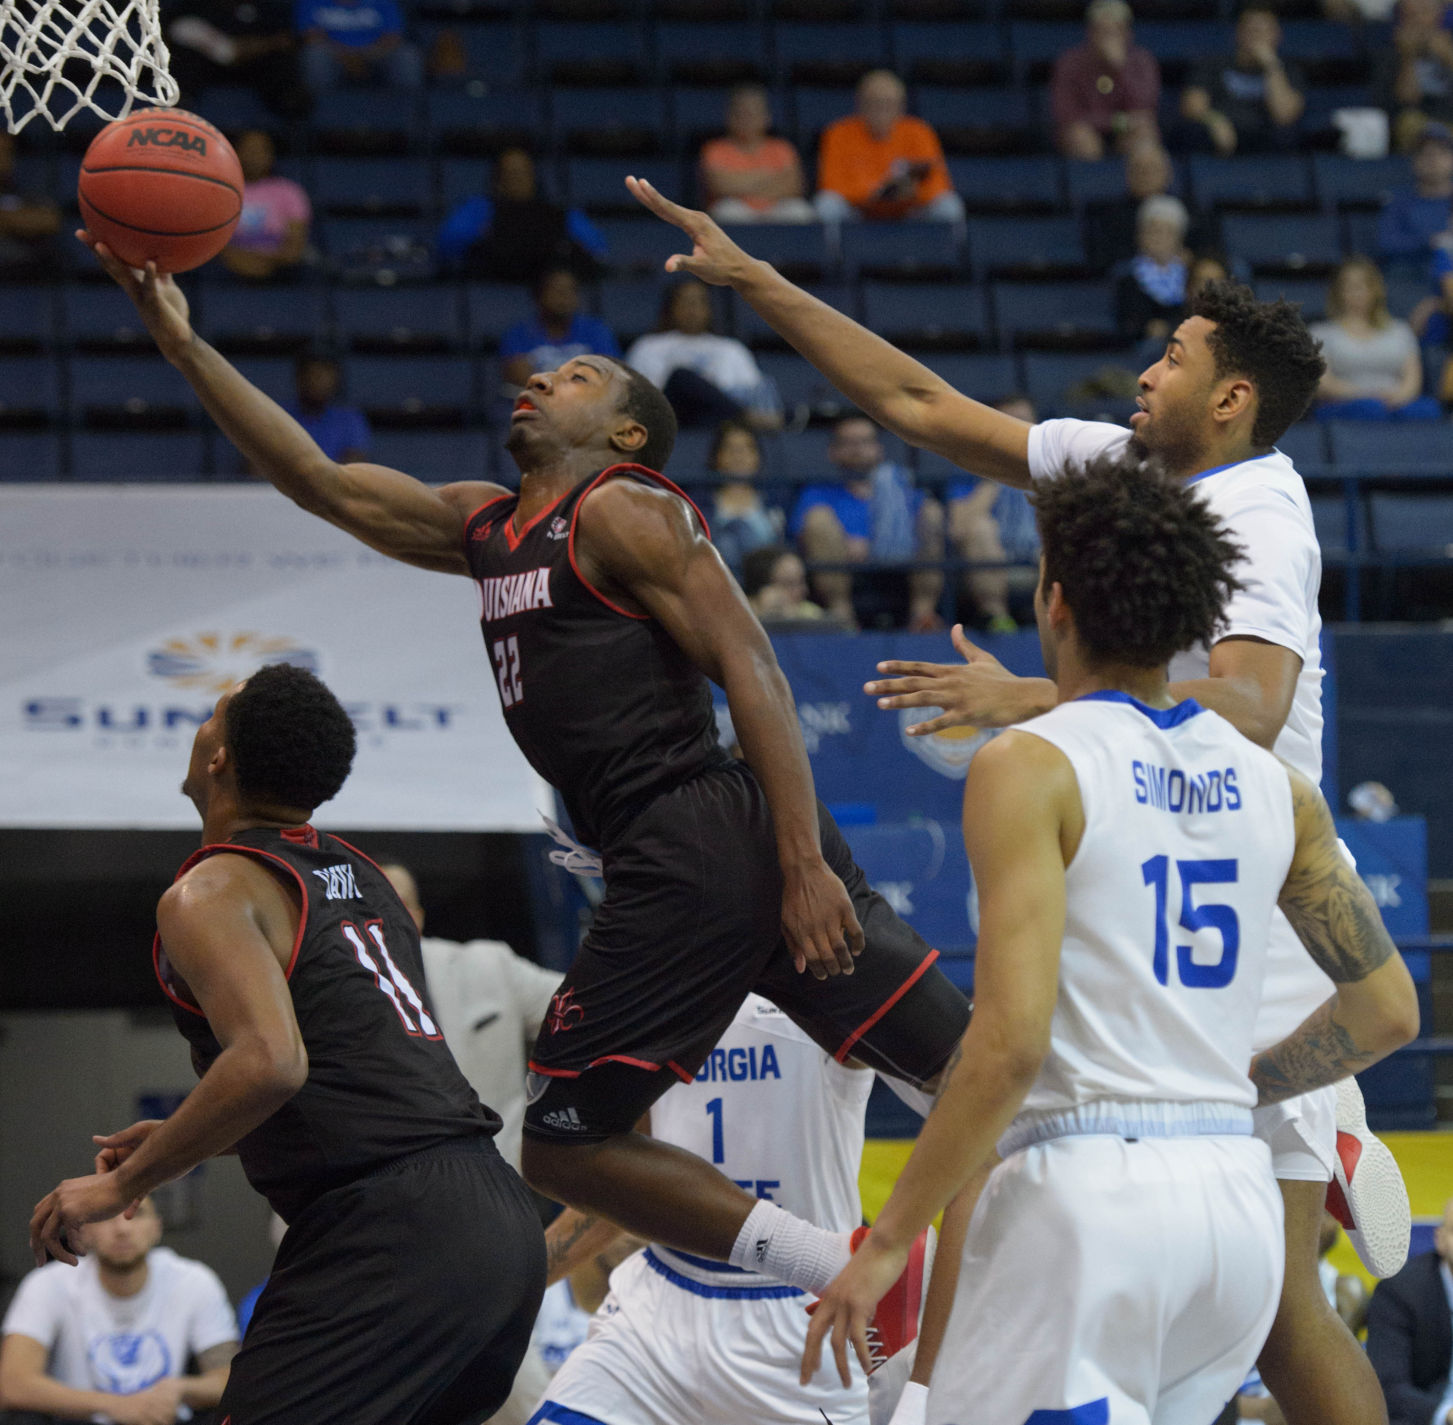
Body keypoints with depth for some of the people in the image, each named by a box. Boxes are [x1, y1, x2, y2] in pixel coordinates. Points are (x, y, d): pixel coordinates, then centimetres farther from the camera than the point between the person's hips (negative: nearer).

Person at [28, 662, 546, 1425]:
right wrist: (179, 1140, 34)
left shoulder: (209, 894, -6)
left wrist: (124, 1184, -12)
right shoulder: (362, 877, 21)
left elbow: (269, 1061, -22)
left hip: (386, 1230, -9)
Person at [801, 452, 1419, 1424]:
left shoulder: (1030, 767, -7)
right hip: (1240, 1195, 7)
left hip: (1085, 1192, -7)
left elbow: (1011, 1042, -16)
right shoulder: (1276, 786, 11)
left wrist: (887, 1240, -10)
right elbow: (1388, 1010, 16)